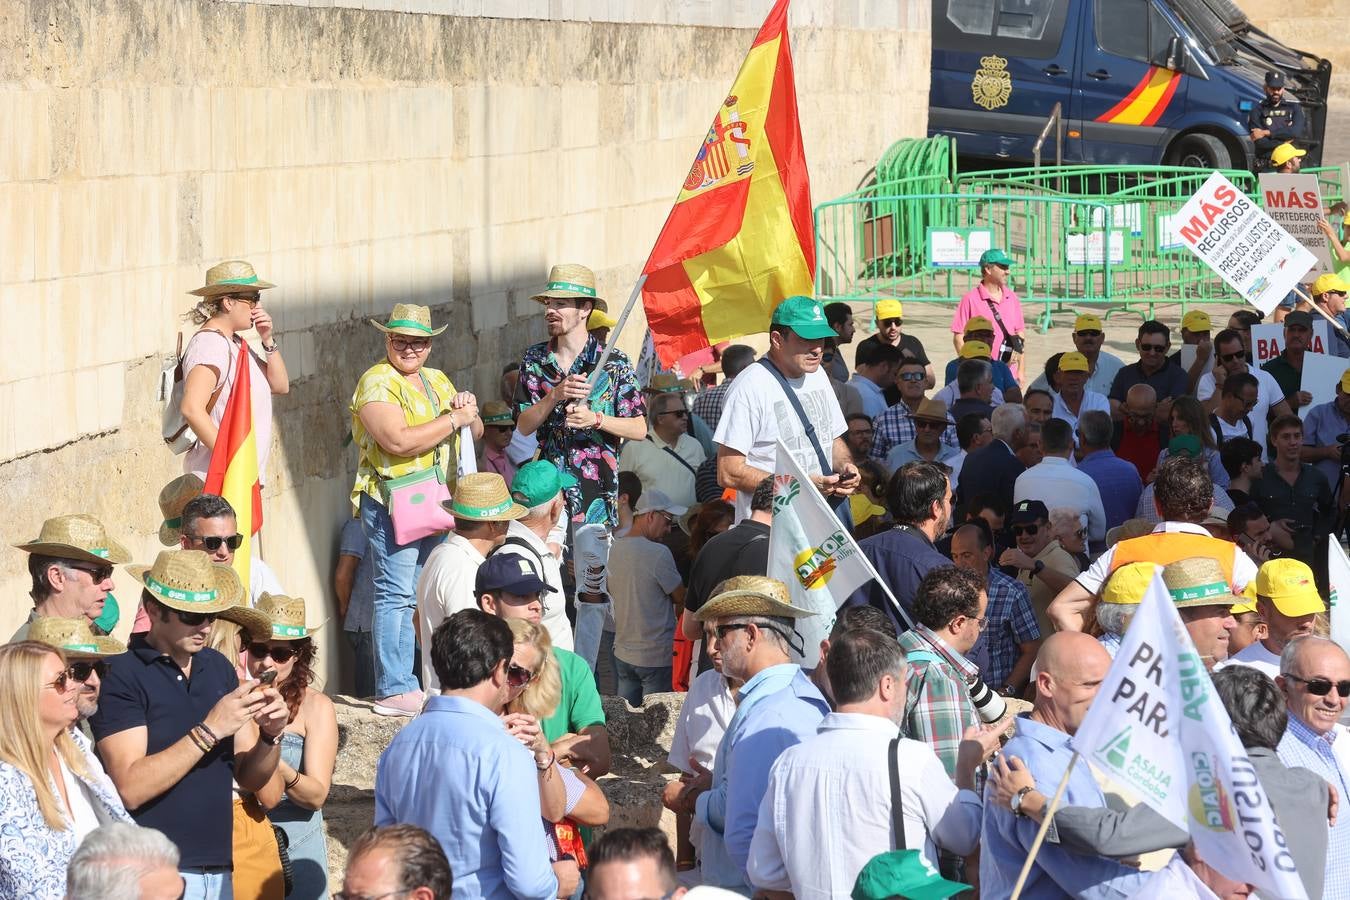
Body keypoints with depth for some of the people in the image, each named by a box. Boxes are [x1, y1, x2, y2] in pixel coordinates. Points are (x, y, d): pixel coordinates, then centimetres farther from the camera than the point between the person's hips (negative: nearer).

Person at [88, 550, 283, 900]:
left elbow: (249, 778, 11)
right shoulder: (121, 675, -9)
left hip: (219, 871, 6)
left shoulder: (219, 668, 8)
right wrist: (208, 731, -20)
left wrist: (269, 735, -8)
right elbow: (130, 787, -18)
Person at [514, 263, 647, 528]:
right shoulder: (534, 359, 8)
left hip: (597, 490, -2)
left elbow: (639, 429, -2)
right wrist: (556, 395, -13)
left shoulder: (614, 362, -2)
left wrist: (595, 419, -17)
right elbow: (523, 426, 2)